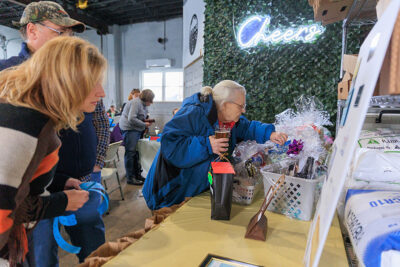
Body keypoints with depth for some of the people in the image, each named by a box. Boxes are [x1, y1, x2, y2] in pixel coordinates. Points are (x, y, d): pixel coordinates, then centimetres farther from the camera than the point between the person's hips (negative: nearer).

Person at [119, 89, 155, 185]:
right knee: (130, 153, -6)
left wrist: (147, 121, 1)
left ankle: (137, 174, 20)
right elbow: (131, 119, -23)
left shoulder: (143, 104, 15)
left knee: (136, 153, 12)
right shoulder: (136, 103, -15)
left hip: (136, 130, 10)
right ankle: (130, 178, 1)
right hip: (129, 129, -10)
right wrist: (144, 124, -17)